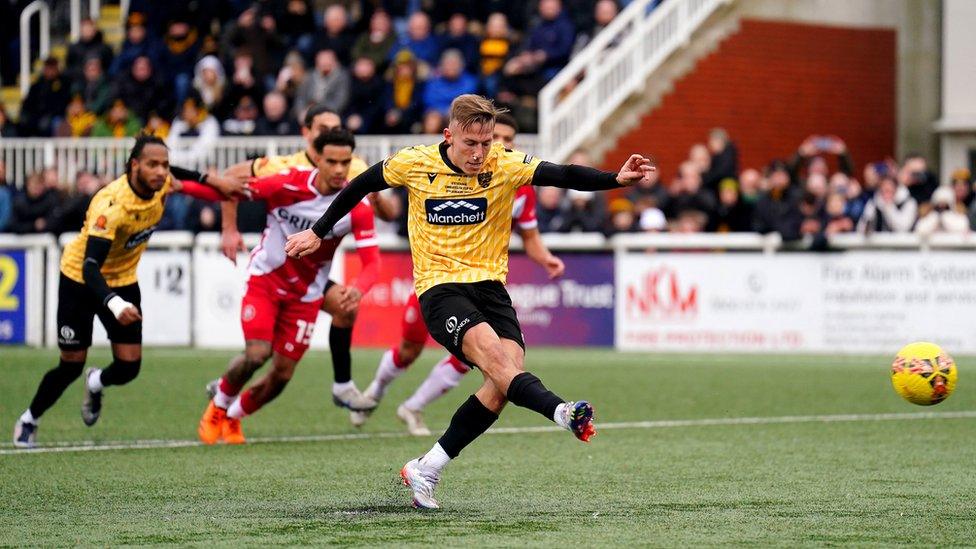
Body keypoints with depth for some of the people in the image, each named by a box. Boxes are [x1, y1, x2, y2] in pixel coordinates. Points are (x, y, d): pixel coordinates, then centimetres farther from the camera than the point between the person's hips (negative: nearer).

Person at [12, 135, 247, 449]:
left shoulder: (161, 183, -17)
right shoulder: (111, 205, -37)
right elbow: (90, 266, -44)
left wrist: (213, 181, 2)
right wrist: (114, 304, -60)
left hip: (123, 281, 5)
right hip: (80, 280, -5)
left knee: (129, 367, -3)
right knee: (71, 366, -2)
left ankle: (95, 384, 34)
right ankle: (28, 421, 24)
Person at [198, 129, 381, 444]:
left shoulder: (358, 208, -16)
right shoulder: (289, 184, -20)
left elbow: (371, 262, -19)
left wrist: (358, 289, -41)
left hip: (305, 294, 2)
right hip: (266, 278, -2)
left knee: (282, 375, 2)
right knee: (256, 354, -20)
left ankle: (232, 417, 30)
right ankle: (217, 407, 10)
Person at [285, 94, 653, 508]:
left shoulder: (505, 166, -5)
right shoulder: (416, 164, -5)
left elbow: (564, 176, -18)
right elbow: (362, 185, 11)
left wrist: (616, 179, -34)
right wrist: (318, 232, 17)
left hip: (489, 284, 3)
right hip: (439, 287, -3)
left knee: (504, 385, -15)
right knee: (491, 351, -30)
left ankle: (425, 470, -1)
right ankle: (562, 413, -49)